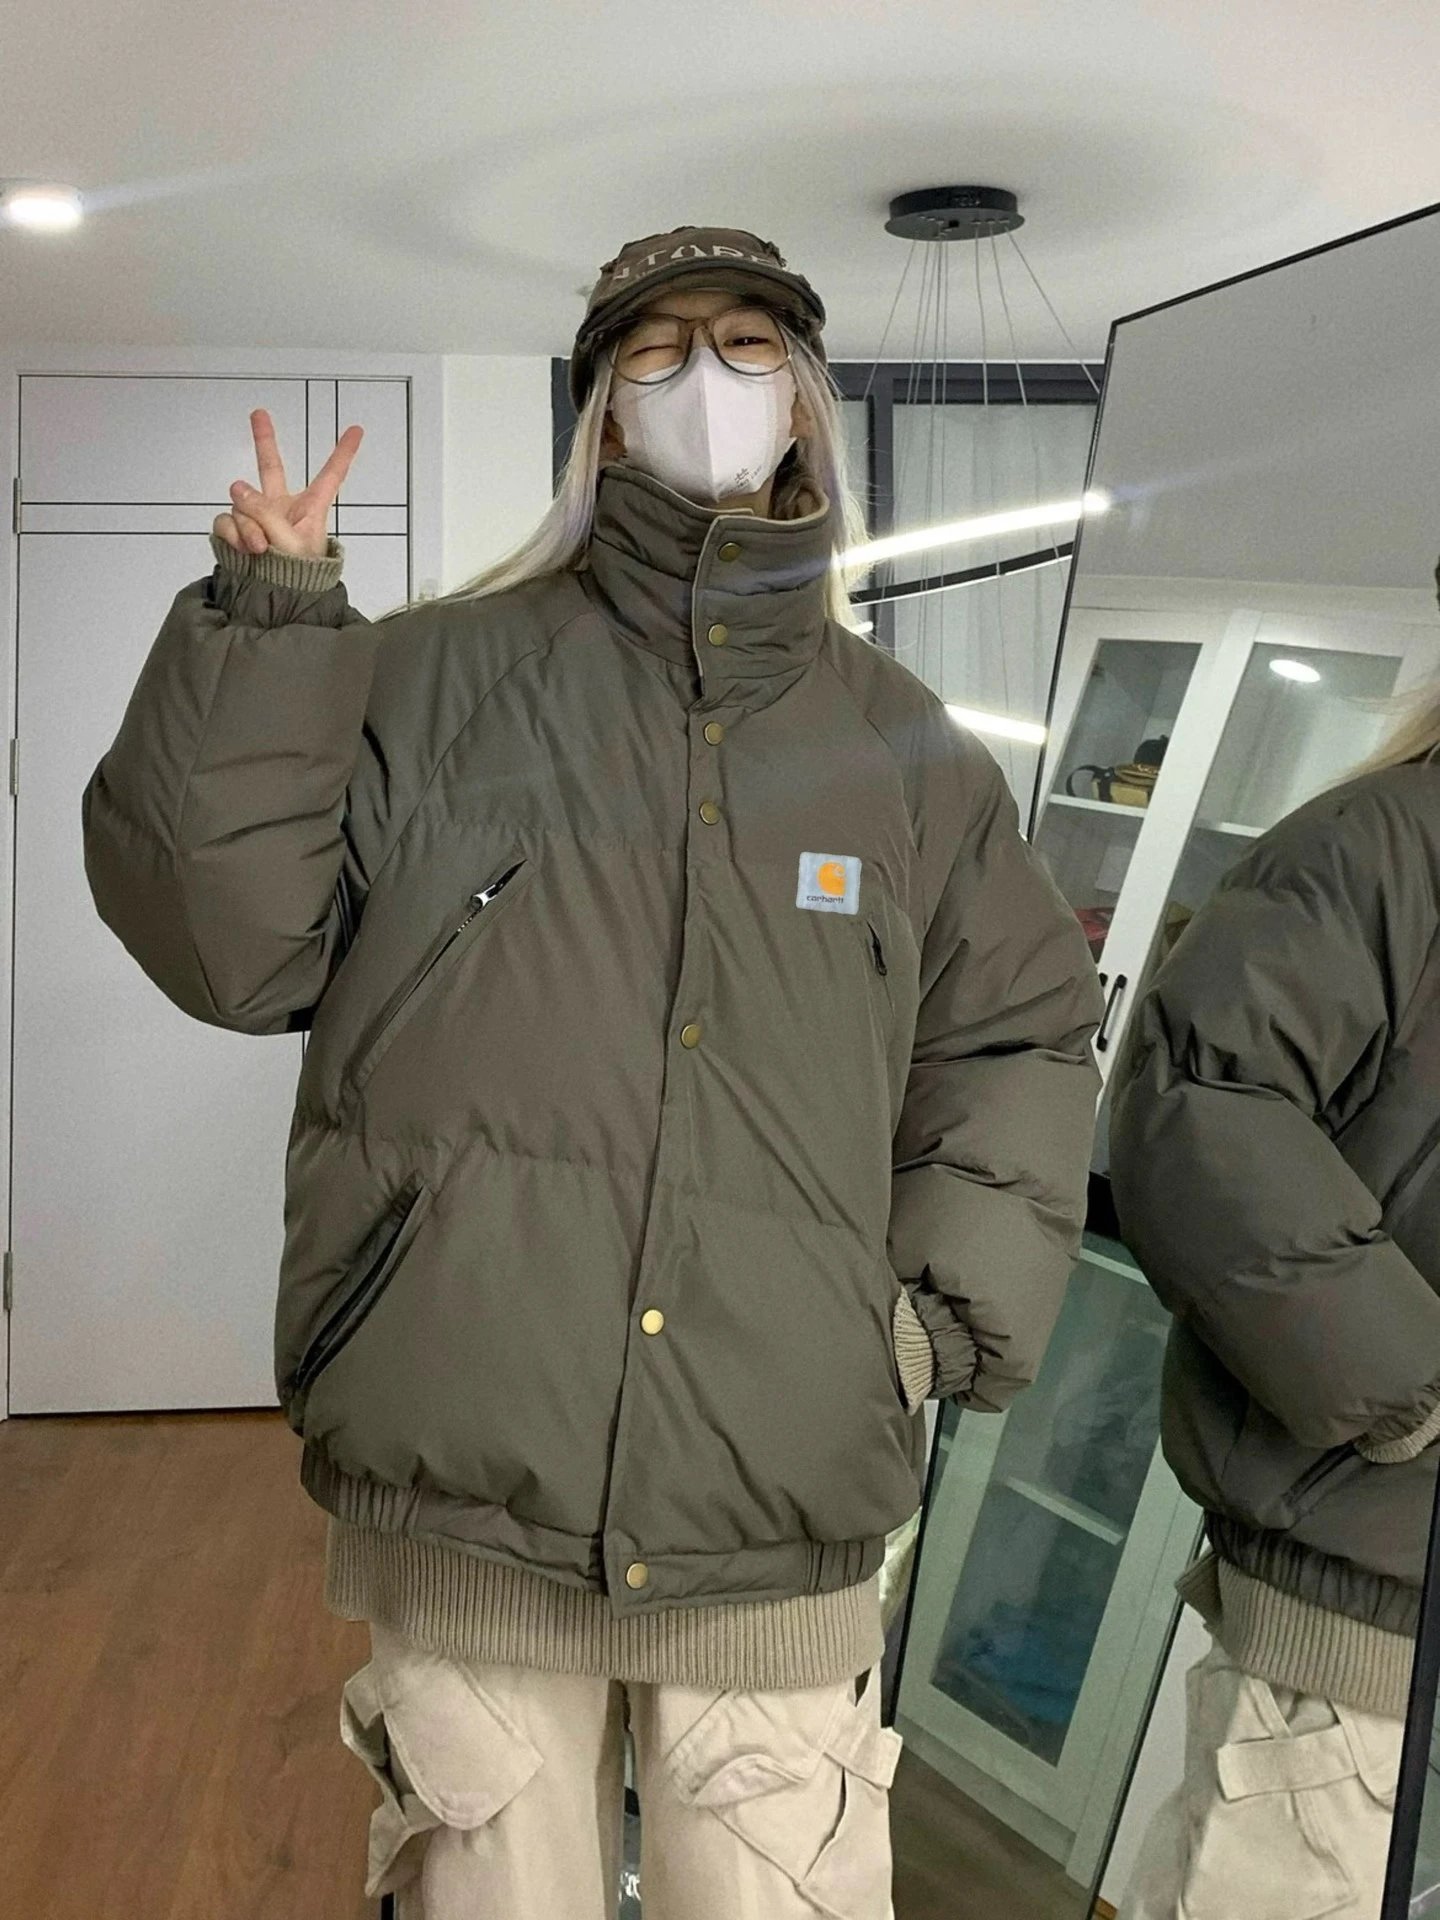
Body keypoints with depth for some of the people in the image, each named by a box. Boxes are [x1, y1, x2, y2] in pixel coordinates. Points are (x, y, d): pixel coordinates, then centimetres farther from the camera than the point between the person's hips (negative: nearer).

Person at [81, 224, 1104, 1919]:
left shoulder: (902, 745, 12)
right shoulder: (436, 678, 4)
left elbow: (1023, 1036, 19)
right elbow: (235, 945, 0)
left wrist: (951, 1307, 6)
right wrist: (268, 638, -8)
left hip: (782, 1533, 2)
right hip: (461, 1511, -1)